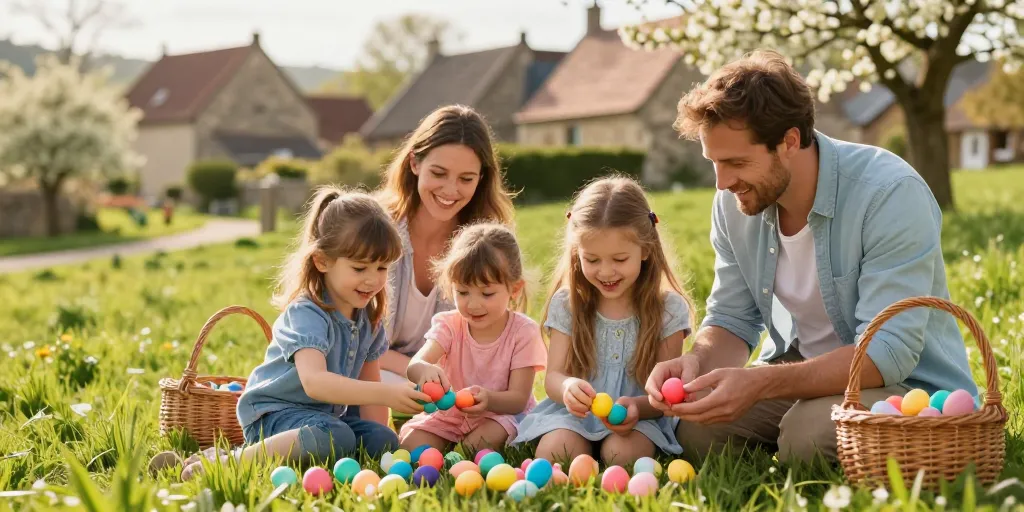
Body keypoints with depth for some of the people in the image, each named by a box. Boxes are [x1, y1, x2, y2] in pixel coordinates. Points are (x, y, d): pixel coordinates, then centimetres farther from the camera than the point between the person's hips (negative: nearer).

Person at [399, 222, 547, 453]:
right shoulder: (449, 325, -10)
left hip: (503, 412, -3)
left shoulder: (524, 332, -15)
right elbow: (414, 366, -28)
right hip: (452, 413, 3)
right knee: (412, 444, -17)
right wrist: (426, 370, -56)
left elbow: (518, 399, -18)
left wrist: (489, 399, -42)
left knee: (484, 440, -32)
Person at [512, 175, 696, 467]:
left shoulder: (669, 309, -3)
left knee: (623, 452, -32)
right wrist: (567, 387, -27)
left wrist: (637, 407, -28)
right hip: (573, 414, 1)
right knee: (554, 450, -30)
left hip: (640, 418, 0)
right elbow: (553, 375, -1)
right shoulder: (566, 304, 3)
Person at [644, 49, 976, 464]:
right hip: (800, 369, 6)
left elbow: (888, 353, -30)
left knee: (809, 433, -33)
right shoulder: (733, 202, -5)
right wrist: (696, 362, -22)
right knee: (695, 429, -17)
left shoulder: (891, 194, -25)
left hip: (909, 381, -5)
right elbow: (731, 320, 3)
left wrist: (759, 383, -41)